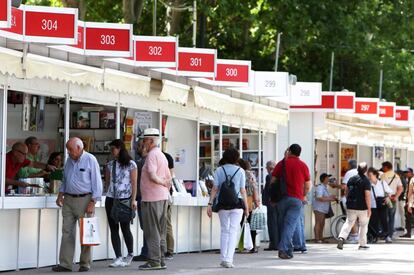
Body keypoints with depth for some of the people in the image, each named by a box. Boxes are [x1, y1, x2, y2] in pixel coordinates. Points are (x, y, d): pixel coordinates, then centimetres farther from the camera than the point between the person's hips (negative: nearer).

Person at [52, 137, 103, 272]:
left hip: (84, 199, -6)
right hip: (69, 200, 6)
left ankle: (85, 264, 6)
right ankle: (65, 264, -1)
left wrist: (92, 203, -14)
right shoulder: (69, 160, 14)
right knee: (67, 232, 0)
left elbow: (97, 182, -8)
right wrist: (60, 195, 11)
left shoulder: (90, 160, -6)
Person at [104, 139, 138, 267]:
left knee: (125, 228, -1)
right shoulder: (110, 165, 11)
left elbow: (134, 183, -4)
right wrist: (108, 193, 10)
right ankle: (118, 258, 2)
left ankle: (130, 254, 21)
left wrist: (133, 200, -11)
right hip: (111, 199, 4)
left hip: (125, 199, -4)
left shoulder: (130, 164, -2)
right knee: (114, 229, 0)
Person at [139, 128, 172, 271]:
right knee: (161, 231, 11)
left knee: (152, 231, -7)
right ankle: (161, 260, 14)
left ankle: (154, 261, -8)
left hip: (152, 198, -9)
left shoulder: (152, 155, -12)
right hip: (163, 197, 9)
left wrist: (162, 183, -6)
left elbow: (152, 176, -22)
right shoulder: (162, 155, 17)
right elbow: (169, 179, 20)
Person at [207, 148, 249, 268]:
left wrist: (210, 204, 0)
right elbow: (243, 190, -1)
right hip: (237, 204, -1)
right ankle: (228, 259, -8)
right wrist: (246, 207, 6)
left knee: (224, 231, 13)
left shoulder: (219, 170, 1)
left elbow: (215, 189, -3)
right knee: (233, 231, 0)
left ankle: (223, 259, 11)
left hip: (223, 204, 1)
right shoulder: (240, 171, 0)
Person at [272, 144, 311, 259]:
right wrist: (303, 196, 24)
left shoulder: (282, 163, 5)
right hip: (296, 199, -1)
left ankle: (288, 250, 13)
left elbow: (273, 181, 3)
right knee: (290, 225, -6)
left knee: (282, 224, 11)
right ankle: (283, 249, -20)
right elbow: (307, 186, 6)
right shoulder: (303, 165, 3)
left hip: (282, 198, 1)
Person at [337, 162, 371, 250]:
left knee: (348, 223, 9)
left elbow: (347, 191, 17)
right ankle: (362, 244, 13)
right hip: (362, 207, -4)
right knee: (363, 225, 10)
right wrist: (369, 209, -14)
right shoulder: (366, 181, -12)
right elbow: (367, 195, -18)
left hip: (351, 207, 4)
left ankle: (342, 237, -14)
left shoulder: (351, 179, 7)